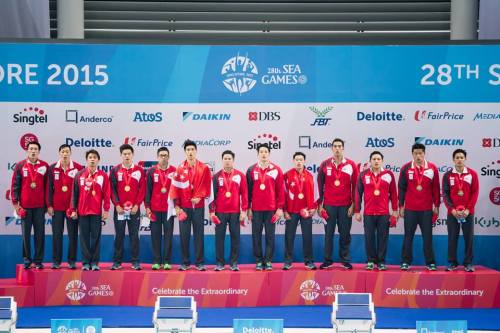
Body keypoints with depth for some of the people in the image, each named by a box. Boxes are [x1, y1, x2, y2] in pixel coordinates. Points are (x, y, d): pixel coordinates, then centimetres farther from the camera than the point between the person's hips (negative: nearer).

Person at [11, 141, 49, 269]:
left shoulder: (45, 166, 4)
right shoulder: (20, 166, 2)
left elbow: (48, 186, 7)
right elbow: (15, 185, 3)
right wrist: (15, 203, -2)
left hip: (40, 206, 0)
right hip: (25, 206, 0)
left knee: (40, 234, 2)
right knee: (26, 234, 4)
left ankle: (38, 260, 8)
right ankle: (27, 260, 12)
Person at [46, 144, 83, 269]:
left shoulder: (78, 168, -2)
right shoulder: (52, 168, 3)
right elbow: (49, 188, 4)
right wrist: (49, 205, 0)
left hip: (73, 207, -1)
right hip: (57, 207, 1)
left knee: (73, 234, 4)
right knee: (57, 234, 5)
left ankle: (72, 260, 13)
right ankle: (56, 261, 12)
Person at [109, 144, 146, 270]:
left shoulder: (140, 170, 4)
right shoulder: (115, 170, 4)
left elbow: (142, 189, 0)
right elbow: (112, 189, 1)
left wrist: (137, 205, -8)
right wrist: (117, 205, -8)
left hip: (134, 209, 0)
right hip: (119, 209, 0)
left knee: (134, 235, 3)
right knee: (119, 235, 5)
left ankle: (135, 261, 8)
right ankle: (117, 261, 11)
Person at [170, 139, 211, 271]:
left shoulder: (204, 168, 2)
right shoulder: (180, 169, 3)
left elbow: (207, 186, 2)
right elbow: (174, 187, 2)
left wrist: (199, 197, -13)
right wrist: (177, 206, -3)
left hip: (198, 206, 0)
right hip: (183, 207, 1)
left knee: (199, 234, 3)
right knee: (184, 235, 3)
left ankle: (200, 262, 9)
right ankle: (185, 262, 11)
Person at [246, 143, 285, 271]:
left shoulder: (276, 170, 2)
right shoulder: (251, 170, 5)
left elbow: (281, 190, 3)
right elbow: (248, 190, 6)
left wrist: (280, 208, -1)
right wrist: (248, 208, 3)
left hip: (271, 209, -1)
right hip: (256, 209, 1)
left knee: (270, 236, 3)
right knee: (256, 236, 4)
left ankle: (268, 261, 11)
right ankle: (259, 261, 12)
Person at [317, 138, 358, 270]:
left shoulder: (351, 165, 1)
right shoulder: (325, 165, 3)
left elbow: (355, 186, 3)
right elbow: (320, 185, 6)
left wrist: (353, 204, -1)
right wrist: (320, 204, 2)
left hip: (346, 205, 0)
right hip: (329, 205, 0)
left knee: (345, 233, 5)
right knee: (328, 233, 3)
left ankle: (345, 259, 16)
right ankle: (327, 260, 11)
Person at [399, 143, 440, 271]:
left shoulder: (432, 168, 2)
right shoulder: (406, 168, 1)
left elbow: (436, 188, 6)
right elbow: (401, 188, 4)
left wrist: (436, 205, 5)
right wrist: (401, 206, 2)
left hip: (427, 209, 0)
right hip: (410, 209, 0)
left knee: (427, 237, 5)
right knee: (408, 236, 4)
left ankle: (430, 262, 13)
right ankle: (406, 262, 12)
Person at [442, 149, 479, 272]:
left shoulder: (472, 174, 2)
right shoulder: (448, 175, 2)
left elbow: (475, 193, -1)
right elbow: (445, 194, -1)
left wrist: (468, 209, -10)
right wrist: (452, 209, -11)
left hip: (468, 212, 0)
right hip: (452, 213, 0)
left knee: (469, 238, 2)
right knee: (452, 238, 3)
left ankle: (468, 263, 11)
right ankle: (452, 262, 11)